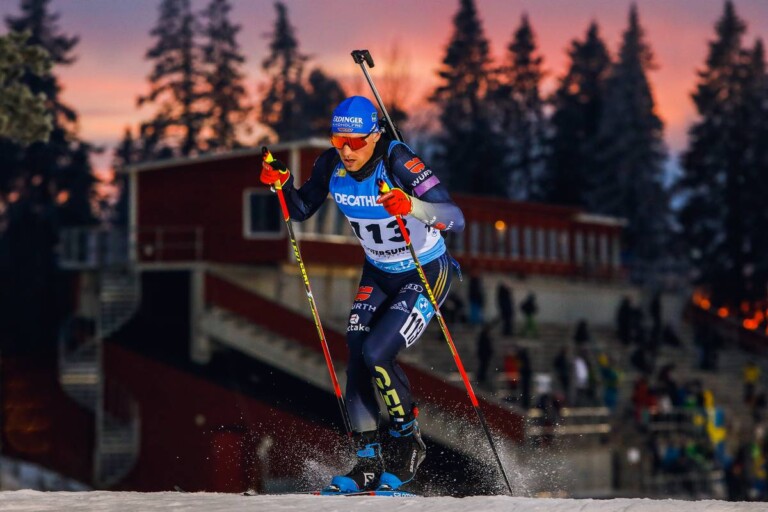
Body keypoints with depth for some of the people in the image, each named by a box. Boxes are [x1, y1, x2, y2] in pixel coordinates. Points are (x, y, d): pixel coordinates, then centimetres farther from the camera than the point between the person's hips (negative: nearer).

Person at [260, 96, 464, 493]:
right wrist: (281, 183, -14)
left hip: (428, 273, -6)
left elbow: (455, 219, -34)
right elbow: (301, 211, 5)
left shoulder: (398, 161, -28)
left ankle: (408, 441, 3)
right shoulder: (331, 165, -12)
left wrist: (411, 206, -52)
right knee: (357, 358, -9)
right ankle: (368, 461, 1)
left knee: (376, 352, -20)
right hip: (378, 275, 6)